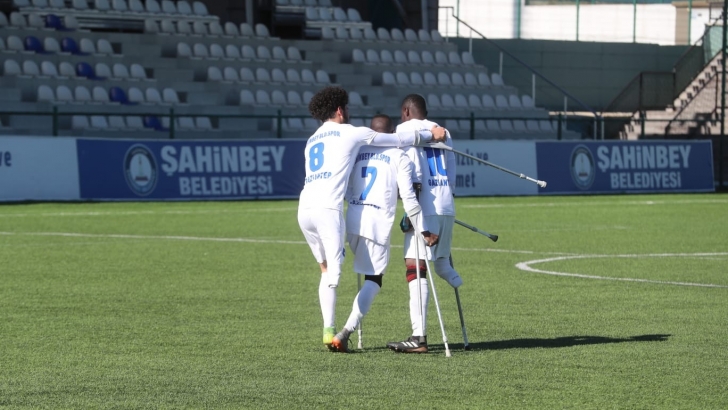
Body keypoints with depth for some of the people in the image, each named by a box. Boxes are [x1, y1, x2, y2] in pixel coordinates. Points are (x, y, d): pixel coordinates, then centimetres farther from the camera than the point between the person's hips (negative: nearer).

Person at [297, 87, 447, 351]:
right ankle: (329, 331, -21)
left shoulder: (312, 141, 26)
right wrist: (430, 134, 22)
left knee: (326, 269, 14)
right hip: (328, 208, -6)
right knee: (332, 271, -9)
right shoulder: (350, 133, 7)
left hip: (304, 210, 7)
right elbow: (396, 140, 10)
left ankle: (328, 330, 7)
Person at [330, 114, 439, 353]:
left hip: (352, 219, 4)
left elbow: (346, 192, 15)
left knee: (371, 276, 21)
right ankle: (345, 332, -11)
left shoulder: (357, 152, 14)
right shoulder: (399, 157, 3)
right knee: (374, 279, 2)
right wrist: (423, 231, 1)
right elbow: (408, 198, -3)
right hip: (378, 223, -4)